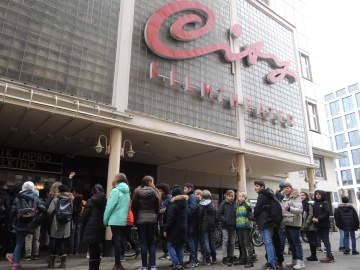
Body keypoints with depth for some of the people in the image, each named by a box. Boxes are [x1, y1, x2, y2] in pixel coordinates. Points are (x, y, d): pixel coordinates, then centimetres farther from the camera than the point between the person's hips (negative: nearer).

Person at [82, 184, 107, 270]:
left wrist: (83, 227, 6)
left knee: (92, 249, 0)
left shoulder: (90, 201, -7)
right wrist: (103, 223, 11)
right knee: (97, 248, 14)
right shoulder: (105, 201, 6)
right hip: (100, 228, 5)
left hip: (91, 228, -5)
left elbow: (85, 215, -5)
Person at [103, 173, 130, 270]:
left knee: (116, 241, -2)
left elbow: (110, 207, -13)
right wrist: (123, 216, 17)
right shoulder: (127, 192, 13)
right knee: (119, 241, 12)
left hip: (115, 220, -7)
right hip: (123, 220, 7)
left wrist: (105, 220, -6)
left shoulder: (115, 191, -10)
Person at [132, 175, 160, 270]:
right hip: (152, 220, 0)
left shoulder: (137, 192, -2)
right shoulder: (154, 192, -3)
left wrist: (136, 218, 13)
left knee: (143, 243, 4)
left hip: (140, 220, 0)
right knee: (151, 243, 9)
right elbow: (158, 208, 2)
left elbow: (134, 207, 1)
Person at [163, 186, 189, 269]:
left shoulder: (173, 205, -16)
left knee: (170, 245, 3)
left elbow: (170, 220, -17)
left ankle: (176, 263, -6)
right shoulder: (186, 204, 8)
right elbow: (187, 217, 17)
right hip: (183, 228, 7)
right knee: (180, 246, 13)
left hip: (174, 229, -7)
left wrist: (165, 230, -11)